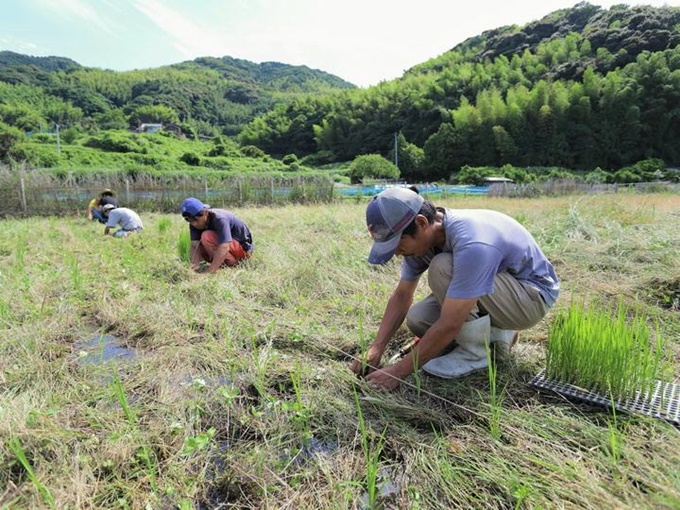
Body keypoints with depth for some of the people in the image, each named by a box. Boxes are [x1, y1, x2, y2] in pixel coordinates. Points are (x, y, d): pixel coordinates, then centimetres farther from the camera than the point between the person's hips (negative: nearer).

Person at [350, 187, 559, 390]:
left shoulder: (470, 243, -38)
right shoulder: (421, 236, -12)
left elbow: (449, 325, -35)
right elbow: (401, 296, -3)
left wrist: (399, 371, -26)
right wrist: (374, 351, -11)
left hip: (534, 295, -8)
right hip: (497, 288, 8)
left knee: (442, 267, -31)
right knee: (416, 320, -8)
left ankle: (474, 352, -11)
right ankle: (495, 332, 11)